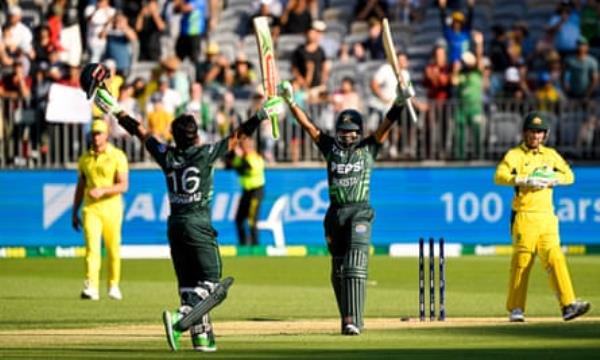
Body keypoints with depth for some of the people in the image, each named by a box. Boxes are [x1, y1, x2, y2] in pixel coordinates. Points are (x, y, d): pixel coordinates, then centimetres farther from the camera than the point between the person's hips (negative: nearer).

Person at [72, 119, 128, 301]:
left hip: (111, 209, -2)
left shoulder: (117, 156, -2)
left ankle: (113, 286, 24)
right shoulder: (85, 158, 11)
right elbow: (80, 186, 18)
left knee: (113, 249, 7)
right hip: (90, 209, 2)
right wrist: (74, 212, 17)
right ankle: (91, 288, -22)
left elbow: (123, 185, -10)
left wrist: (102, 191, -24)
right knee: (92, 247, -13)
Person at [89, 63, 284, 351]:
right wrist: (263, 114, 3)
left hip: (175, 226, 5)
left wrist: (116, 111, 18)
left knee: (188, 284, 10)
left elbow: (140, 131, 10)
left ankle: (202, 335, 6)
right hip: (199, 226, -5)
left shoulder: (167, 156, 2)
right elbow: (238, 136, -3)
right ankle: (181, 317, -28)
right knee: (209, 282, -5)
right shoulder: (205, 154, -7)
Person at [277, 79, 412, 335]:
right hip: (335, 213, 4)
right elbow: (307, 125, 5)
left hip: (360, 212, -4)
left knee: (355, 266, -16)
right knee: (338, 270, 7)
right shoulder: (331, 148, 11)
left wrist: (399, 104, -21)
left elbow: (386, 126, -5)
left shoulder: (368, 148, 6)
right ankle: (348, 320, 15)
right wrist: (290, 102, -6)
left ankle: (353, 321, -22)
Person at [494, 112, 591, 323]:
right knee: (521, 261, -2)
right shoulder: (515, 155, 2)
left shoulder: (550, 155, 17)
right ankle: (515, 309, 6)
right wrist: (526, 180, -22)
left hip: (547, 217, 4)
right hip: (524, 216, -3)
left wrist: (551, 179, -6)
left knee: (555, 259, -7)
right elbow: (500, 176, -13)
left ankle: (568, 305, -16)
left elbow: (569, 176, 13)